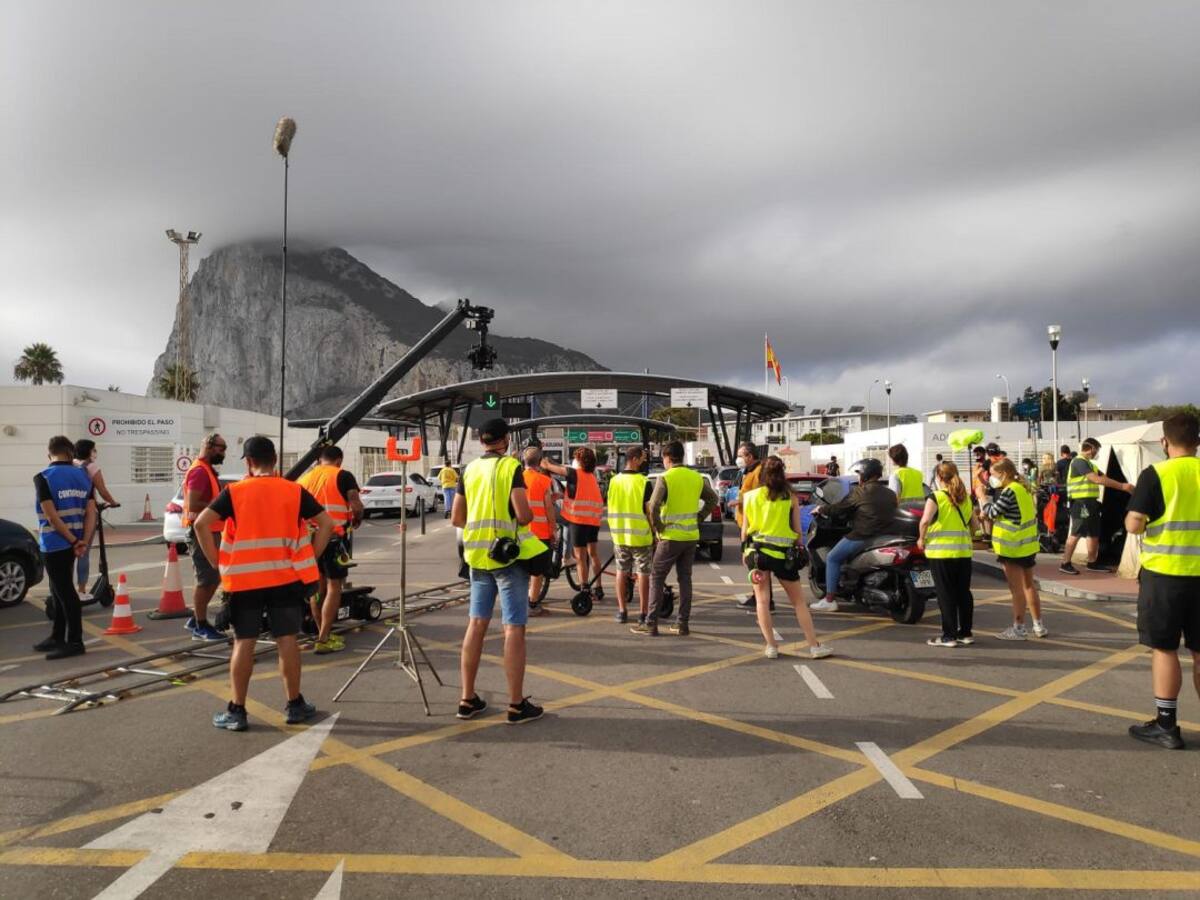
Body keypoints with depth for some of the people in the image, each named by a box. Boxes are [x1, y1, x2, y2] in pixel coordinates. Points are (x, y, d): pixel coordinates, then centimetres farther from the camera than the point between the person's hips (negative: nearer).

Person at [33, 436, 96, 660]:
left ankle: (75, 642, 1)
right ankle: (57, 637, 26)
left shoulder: (43, 478, -11)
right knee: (59, 589, 17)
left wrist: (73, 541, -12)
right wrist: (84, 542, -5)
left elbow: (52, 517, -18)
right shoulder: (83, 476, 7)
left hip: (54, 543, -7)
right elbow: (91, 513, 0)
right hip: (71, 543, 7)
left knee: (65, 591, -3)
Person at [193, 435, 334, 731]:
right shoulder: (294, 491, 0)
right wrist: (310, 558, 2)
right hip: (286, 578, 1)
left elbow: (201, 523, -12)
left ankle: (236, 710, 10)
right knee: (287, 640, 7)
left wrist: (217, 562, -4)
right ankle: (294, 705, 15)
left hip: (244, 579, -1)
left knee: (243, 643, 6)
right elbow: (326, 523, -3)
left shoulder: (234, 492, -3)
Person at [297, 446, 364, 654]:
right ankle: (324, 640, -2)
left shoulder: (305, 477, 13)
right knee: (334, 586, 0)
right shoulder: (343, 476, -3)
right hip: (334, 536, -5)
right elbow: (356, 506, -13)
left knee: (317, 585, 17)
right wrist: (357, 520, 7)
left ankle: (322, 633, 24)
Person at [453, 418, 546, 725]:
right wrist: (529, 517, 4)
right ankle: (516, 705, 4)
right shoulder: (511, 467, -9)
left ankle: (468, 700, 18)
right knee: (514, 629, -1)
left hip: (478, 555, 6)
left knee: (476, 624, 12)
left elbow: (457, 518, 9)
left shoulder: (469, 470, 8)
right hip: (509, 554, -6)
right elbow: (523, 515, -18)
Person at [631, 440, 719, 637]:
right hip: (691, 536, 6)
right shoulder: (696, 477, 7)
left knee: (657, 578, 3)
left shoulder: (665, 478, -12)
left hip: (671, 537, -6)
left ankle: (651, 624, 3)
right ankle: (682, 623, 14)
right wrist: (698, 518, 14)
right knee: (685, 578, 12)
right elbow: (713, 499, 16)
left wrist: (657, 528, -8)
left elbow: (653, 506, -22)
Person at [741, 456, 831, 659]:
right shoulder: (791, 498, -3)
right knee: (799, 602, 10)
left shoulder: (751, 496, 0)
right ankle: (814, 646, 11)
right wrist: (799, 550, 13)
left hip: (757, 551, 1)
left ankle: (771, 646, 5)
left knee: (762, 600, 9)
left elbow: (745, 529, 3)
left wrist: (744, 551, 15)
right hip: (784, 554, -1)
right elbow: (797, 530, 0)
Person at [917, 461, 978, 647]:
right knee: (964, 593, 13)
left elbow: (925, 521, -22)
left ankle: (949, 635, 4)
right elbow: (975, 525, 10)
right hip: (964, 552, 5)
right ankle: (965, 633, 20)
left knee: (946, 594, 1)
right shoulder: (965, 498, 10)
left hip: (941, 552, -5)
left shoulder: (935, 497, -8)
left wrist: (921, 539, -7)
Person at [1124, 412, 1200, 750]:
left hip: (1164, 572, -4)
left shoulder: (1155, 474, -10)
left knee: (1164, 648, 5)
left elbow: (1134, 525, -14)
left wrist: (1141, 514, 7)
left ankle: (1166, 725, 10)